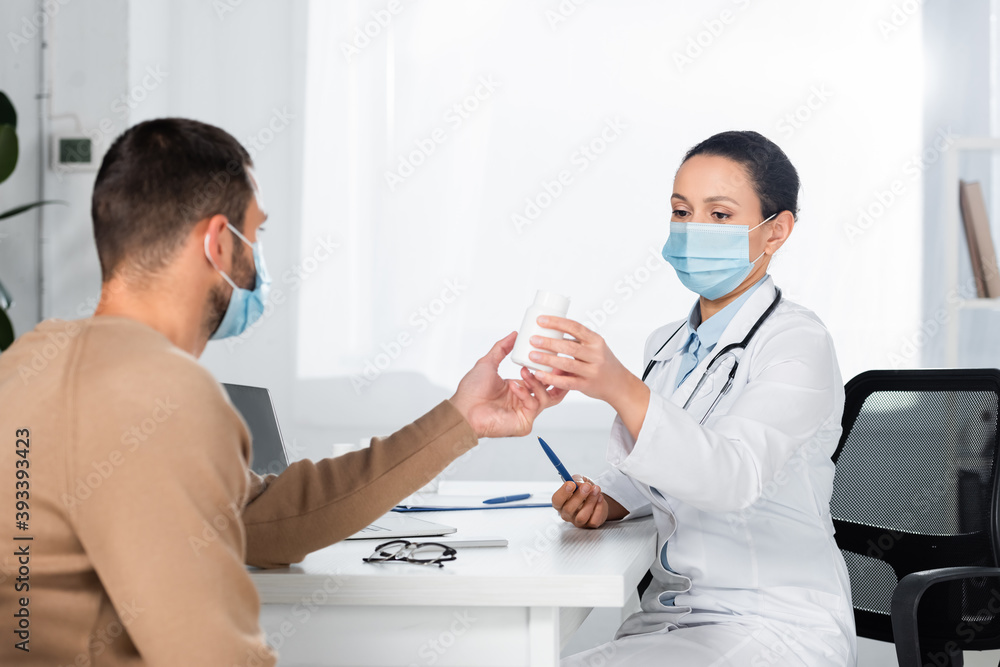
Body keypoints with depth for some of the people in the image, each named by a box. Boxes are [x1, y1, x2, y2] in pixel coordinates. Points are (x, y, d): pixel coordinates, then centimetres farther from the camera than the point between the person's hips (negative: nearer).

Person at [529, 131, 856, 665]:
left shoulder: (798, 344, -11)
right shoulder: (667, 346, 12)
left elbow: (731, 477, -28)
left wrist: (621, 390, -42)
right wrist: (605, 501, 0)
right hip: (667, 618, 7)